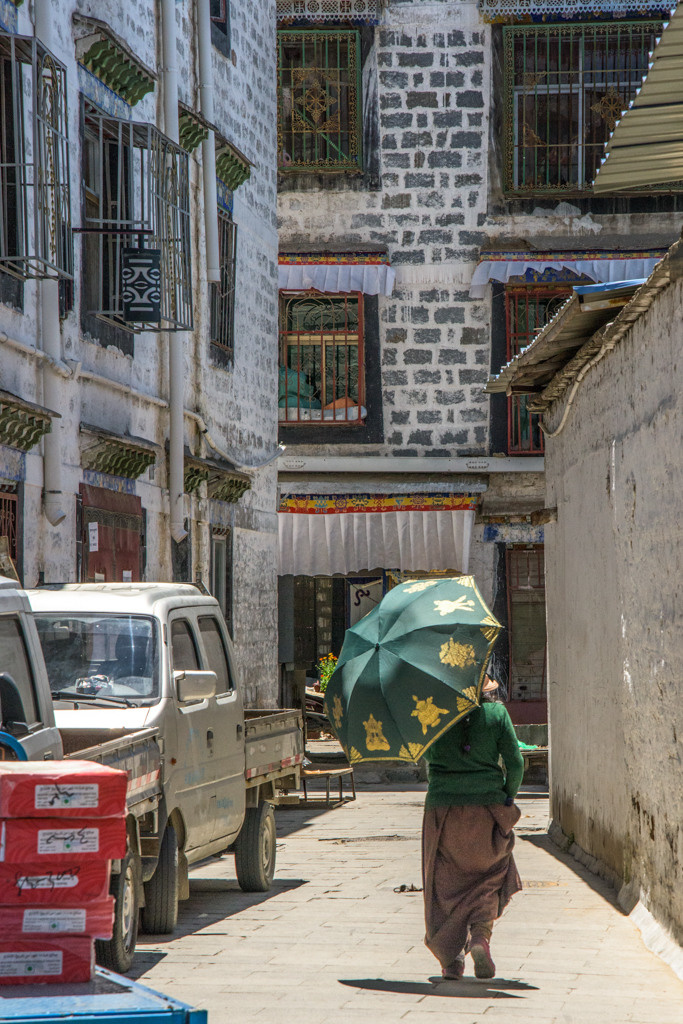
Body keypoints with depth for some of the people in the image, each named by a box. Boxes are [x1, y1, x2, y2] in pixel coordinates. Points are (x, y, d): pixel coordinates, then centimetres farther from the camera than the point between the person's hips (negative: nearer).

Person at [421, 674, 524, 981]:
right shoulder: (496, 713, -5)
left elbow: (425, 756, 8)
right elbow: (515, 763, -4)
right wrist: (508, 797, 11)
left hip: (442, 806, 0)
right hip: (487, 806, 0)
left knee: (446, 885, 10)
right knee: (490, 875, 17)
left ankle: (451, 958, 3)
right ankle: (480, 935, -6)